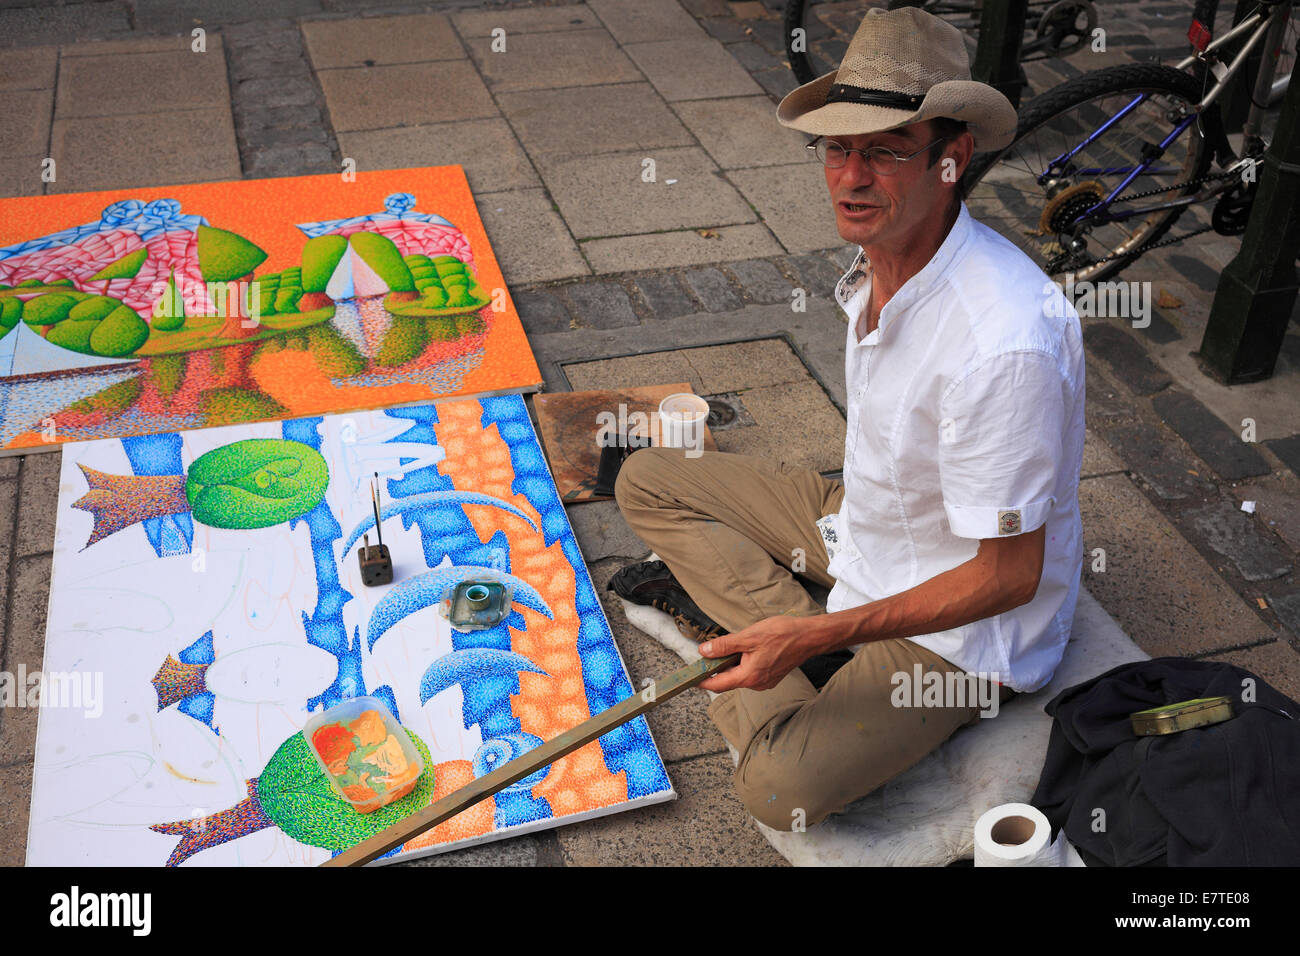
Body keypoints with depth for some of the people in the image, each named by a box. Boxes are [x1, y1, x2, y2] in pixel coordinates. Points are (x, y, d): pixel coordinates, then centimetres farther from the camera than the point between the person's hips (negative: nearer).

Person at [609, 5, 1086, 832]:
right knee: (649, 480, 6)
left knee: (783, 787, -28)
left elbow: (1008, 575, -27)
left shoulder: (1006, 344, -35)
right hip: (866, 523, 8)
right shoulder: (881, 257, -8)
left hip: (966, 619, -7)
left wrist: (815, 636, -27)